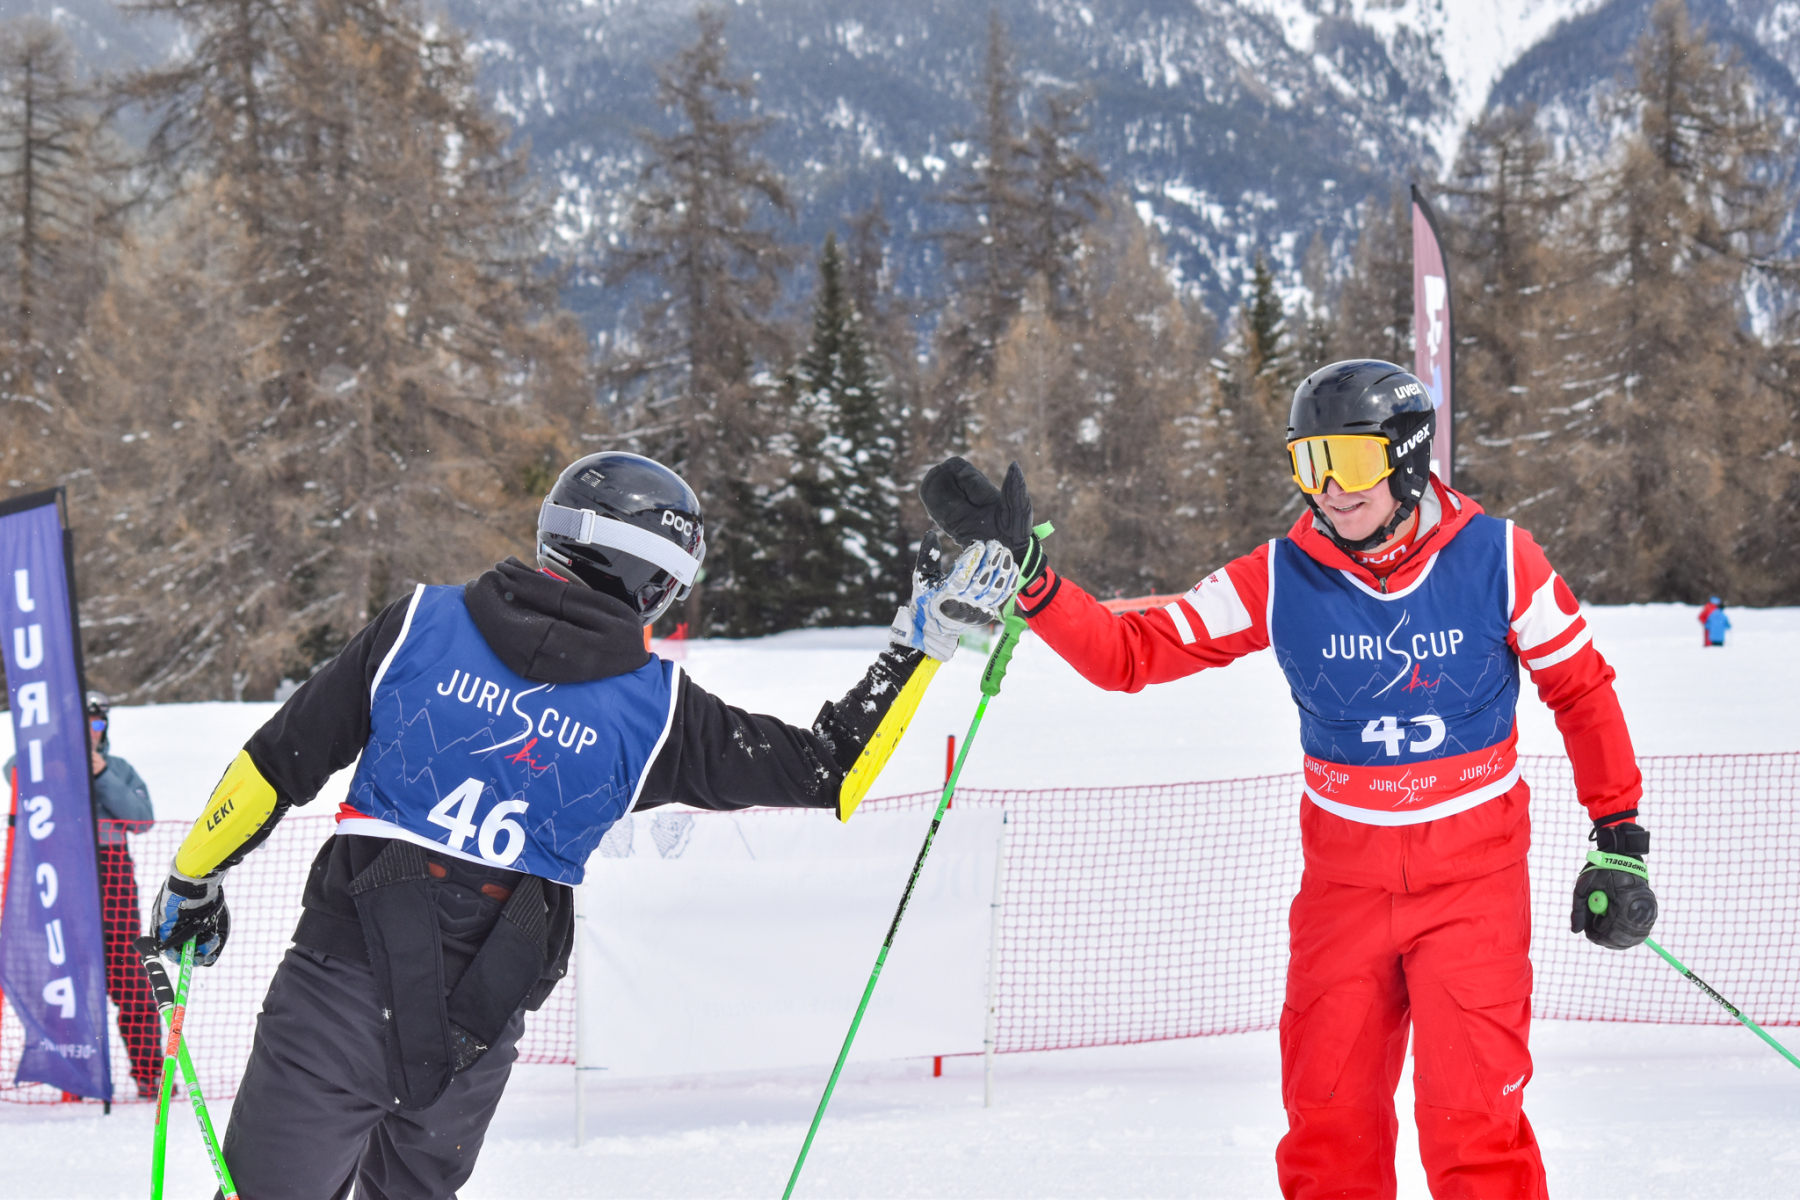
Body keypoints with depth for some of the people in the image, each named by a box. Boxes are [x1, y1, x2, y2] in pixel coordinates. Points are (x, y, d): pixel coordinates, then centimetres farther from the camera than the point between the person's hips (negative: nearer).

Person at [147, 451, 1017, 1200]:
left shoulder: (420, 626, -1)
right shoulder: (653, 709, -2)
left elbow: (279, 762, 3)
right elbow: (824, 769, 3)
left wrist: (193, 879, 17)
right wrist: (921, 638, 9)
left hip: (346, 969, -1)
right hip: (473, 1025, 2)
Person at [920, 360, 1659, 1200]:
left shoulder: (1496, 559, -9)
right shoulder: (1282, 580, -5)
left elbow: (1582, 688, 2)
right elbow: (1130, 650, -2)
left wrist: (1618, 840, 2)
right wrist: (1022, 570, -13)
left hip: (1473, 876, -2)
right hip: (1343, 880, 3)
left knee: (1474, 1116, -12)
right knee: (1327, 1125, 3)